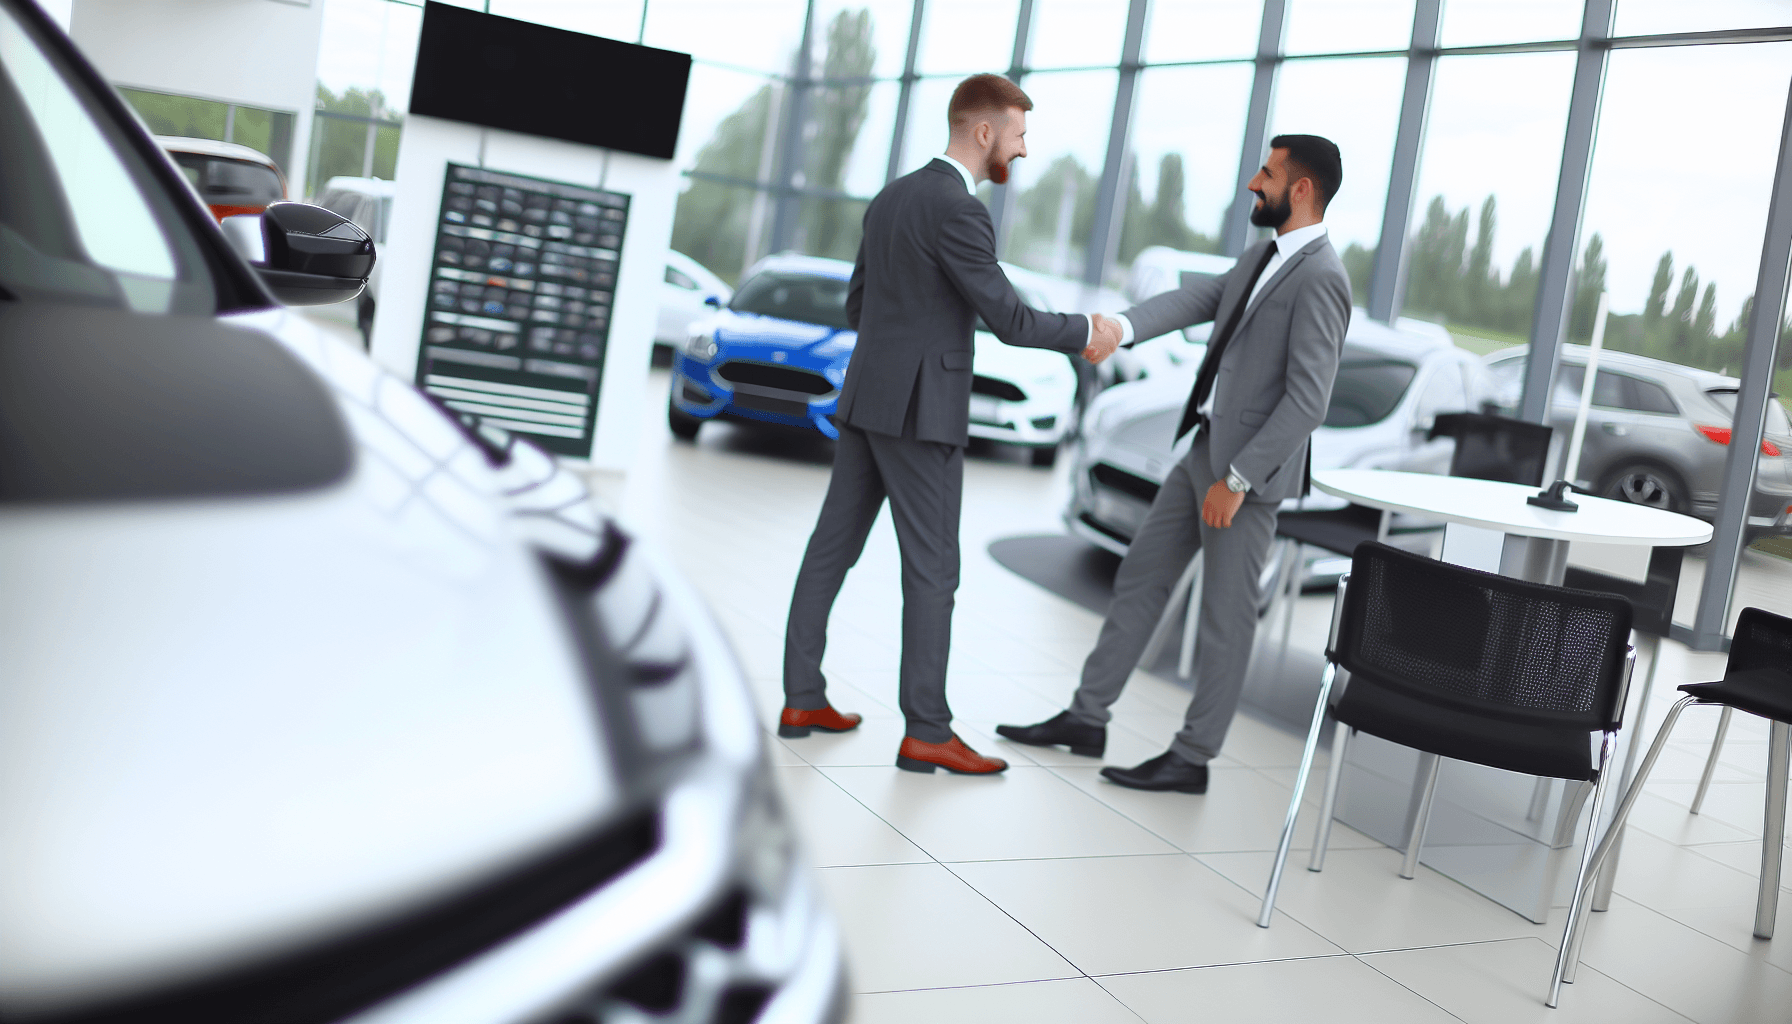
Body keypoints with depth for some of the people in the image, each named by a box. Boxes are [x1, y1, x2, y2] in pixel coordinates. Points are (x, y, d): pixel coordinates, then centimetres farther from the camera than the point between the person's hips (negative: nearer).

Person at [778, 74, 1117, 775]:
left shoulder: (890, 199, 13)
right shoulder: (958, 212, -16)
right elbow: (1010, 322, -16)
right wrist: (1086, 335, 0)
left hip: (867, 397, 9)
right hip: (918, 411, -9)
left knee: (833, 548, 10)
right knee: (931, 568, -3)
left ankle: (801, 701, 16)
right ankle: (926, 733, 2)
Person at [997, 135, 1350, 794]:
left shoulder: (1320, 279, -17)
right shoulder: (1263, 257, 13)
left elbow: (1308, 400, -22)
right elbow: (1196, 299, 3)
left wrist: (1238, 480, -22)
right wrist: (1121, 327, -16)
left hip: (1249, 470, -9)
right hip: (1204, 449, 9)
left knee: (1225, 615, 2)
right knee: (1140, 578, 12)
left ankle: (1193, 757, 14)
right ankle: (1087, 719, 22)